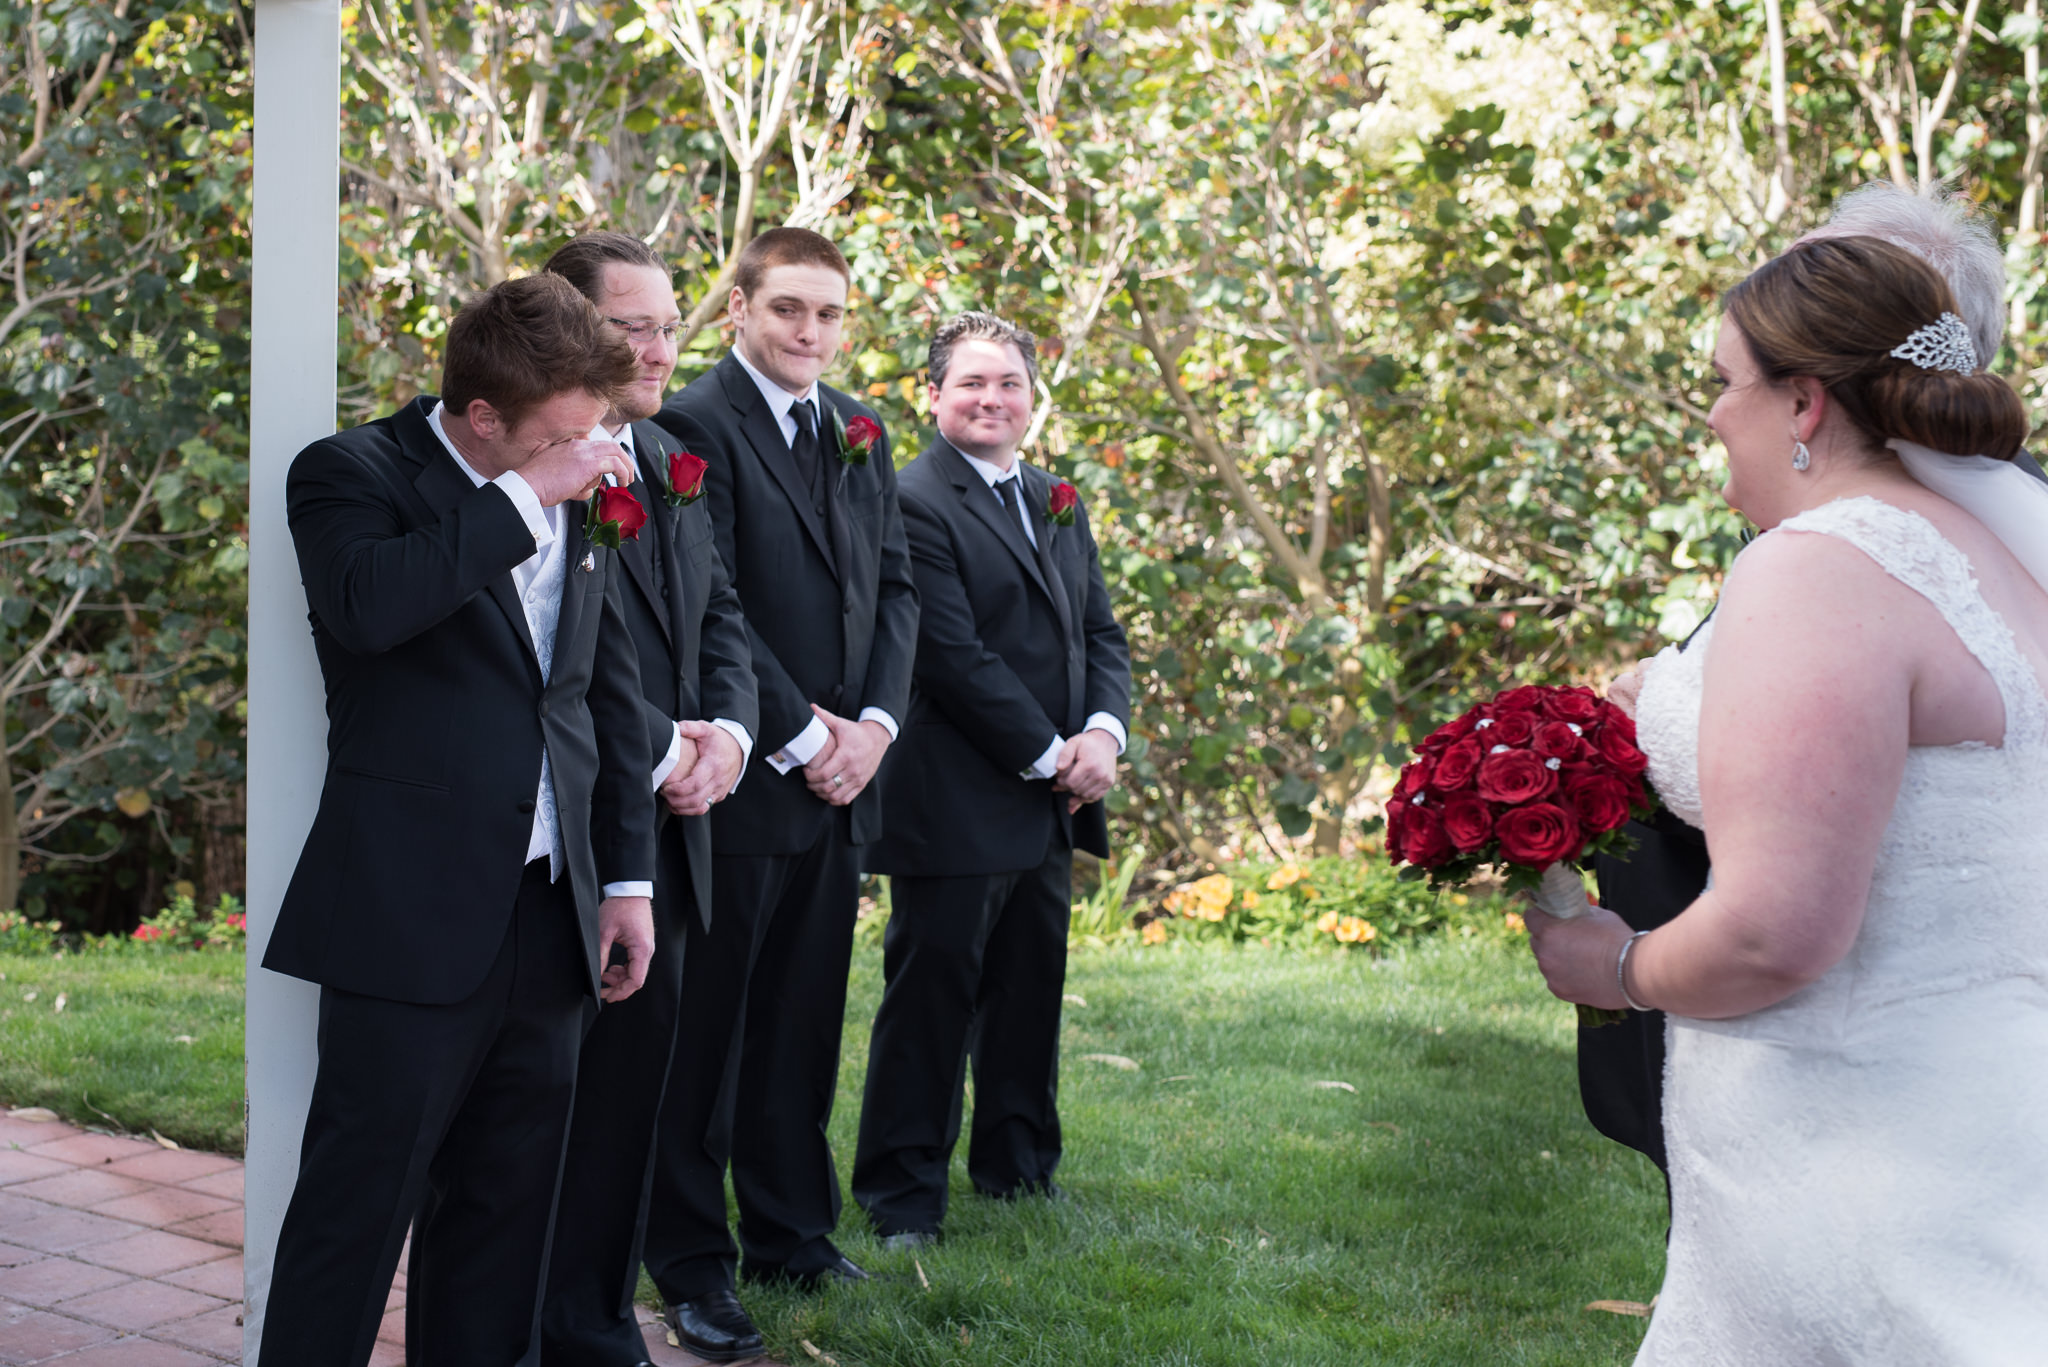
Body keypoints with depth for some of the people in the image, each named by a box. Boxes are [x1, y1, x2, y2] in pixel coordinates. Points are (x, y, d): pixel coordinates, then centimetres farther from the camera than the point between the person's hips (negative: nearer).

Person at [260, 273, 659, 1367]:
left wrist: (628, 875, 16)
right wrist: (525, 497, -21)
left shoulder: (578, 497, 13)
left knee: (507, 1200, 12)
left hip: (547, 910, 6)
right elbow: (366, 603, -27)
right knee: (358, 1203, -3)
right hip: (412, 918, -6)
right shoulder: (351, 474, -5)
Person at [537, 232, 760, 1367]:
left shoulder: (672, 464, 15)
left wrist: (727, 731, -1)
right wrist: (662, 751, -16)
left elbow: (720, 614, 18)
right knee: (560, 1091, 0)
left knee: (637, 1075, 14)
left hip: (665, 832, 8)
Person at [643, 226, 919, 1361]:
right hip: (741, 785, -7)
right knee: (705, 1028, 2)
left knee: (803, 1023, 14)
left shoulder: (860, 434, 14)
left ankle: (791, 1234, 25)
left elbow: (895, 585, 13)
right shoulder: (696, 424, -10)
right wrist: (800, 738, -13)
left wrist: (873, 724, -1)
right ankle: (691, 1266, 10)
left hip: (840, 777, 7)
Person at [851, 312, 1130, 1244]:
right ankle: (902, 1193, 9)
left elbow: (1101, 633, 15)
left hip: (1048, 812, 8)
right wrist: (1049, 755, -14)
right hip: (954, 807, -8)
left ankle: (1019, 1169, 28)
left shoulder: (1058, 504, 16)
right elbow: (955, 656, -17)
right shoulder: (915, 503, -11)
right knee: (931, 1001, 0)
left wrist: (1103, 732, -5)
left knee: (1031, 993, 15)